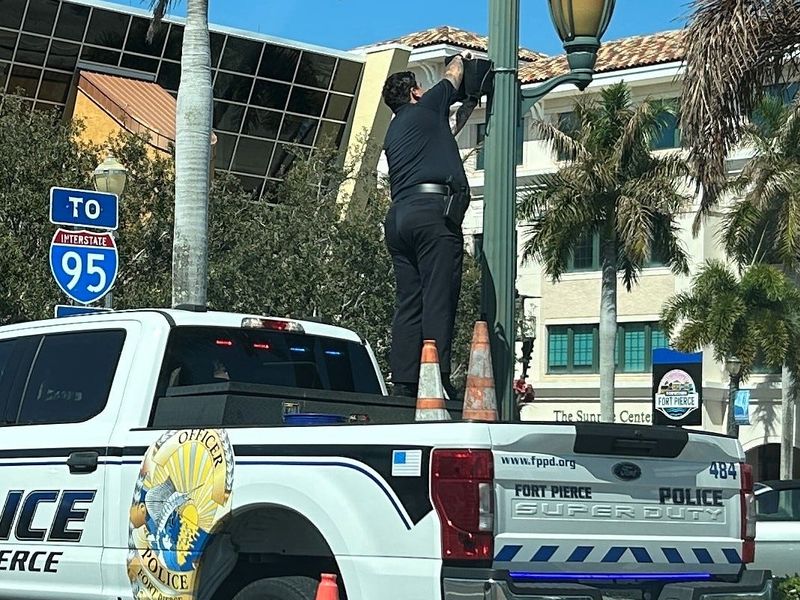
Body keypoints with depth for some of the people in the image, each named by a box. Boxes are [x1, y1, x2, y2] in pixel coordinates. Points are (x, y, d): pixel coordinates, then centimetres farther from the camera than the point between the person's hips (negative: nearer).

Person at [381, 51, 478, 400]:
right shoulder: (425, 108, 11)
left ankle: (404, 386, -7)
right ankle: (438, 384, -23)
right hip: (432, 208, -8)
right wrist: (461, 58, 48)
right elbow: (452, 77, 28)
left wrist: (468, 108, 52)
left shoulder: (395, 132, 29)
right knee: (439, 300, -14)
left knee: (408, 305, 2)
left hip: (398, 216, 8)